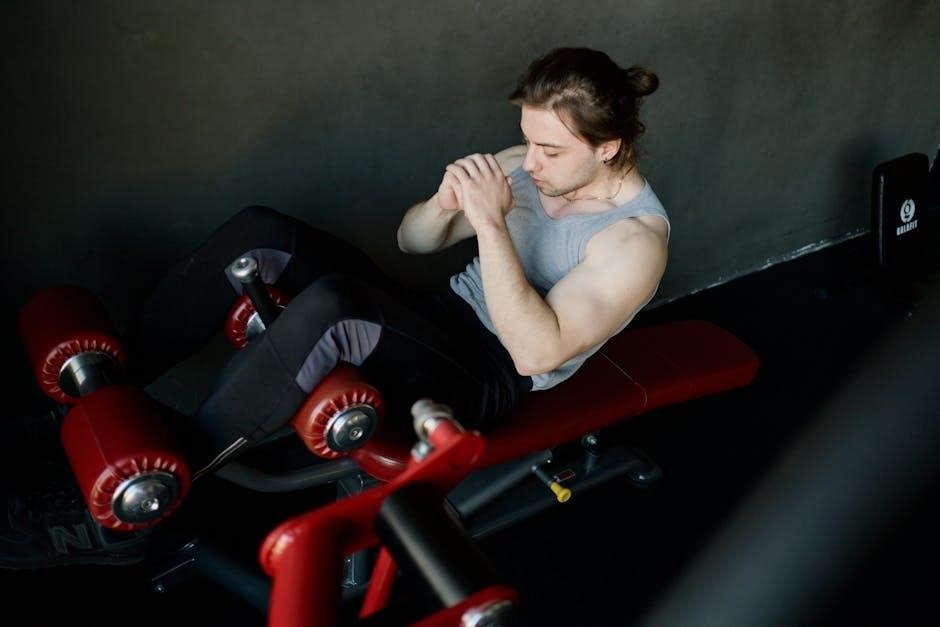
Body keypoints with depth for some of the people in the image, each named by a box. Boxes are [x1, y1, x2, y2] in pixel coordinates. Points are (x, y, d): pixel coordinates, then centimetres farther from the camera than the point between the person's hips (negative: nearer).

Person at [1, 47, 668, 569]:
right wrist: (446, 204, -14)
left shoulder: (636, 237, -16)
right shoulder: (526, 165, 4)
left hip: (489, 382, -7)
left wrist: (491, 224, -31)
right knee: (261, 233, -14)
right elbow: (411, 240, 9)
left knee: (332, 305, -37)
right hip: (437, 318, 7)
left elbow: (538, 351, -26)